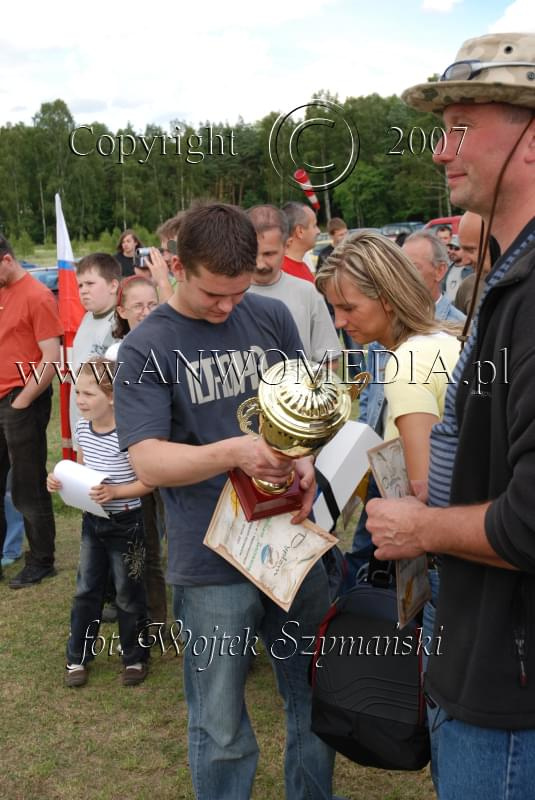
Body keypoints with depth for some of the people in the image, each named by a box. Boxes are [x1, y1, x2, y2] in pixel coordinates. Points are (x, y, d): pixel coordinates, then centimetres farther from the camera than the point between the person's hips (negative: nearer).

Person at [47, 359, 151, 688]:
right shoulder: (83, 427, -2)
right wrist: (61, 480, -4)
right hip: (92, 521, 6)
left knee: (128, 595, 9)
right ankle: (78, 657, 28)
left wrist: (114, 492, -30)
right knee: (86, 590, 15)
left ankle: (135, 657, 27)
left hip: (125, 525, -6)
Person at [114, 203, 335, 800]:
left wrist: (304, 458, -11)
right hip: (213, 562, -3)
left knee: (316, 704, 18)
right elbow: (147, 461, -14)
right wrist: (235, 450, -30)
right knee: (222, 731, 10)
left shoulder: (271, 317, 3)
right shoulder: (145, 347, -7)